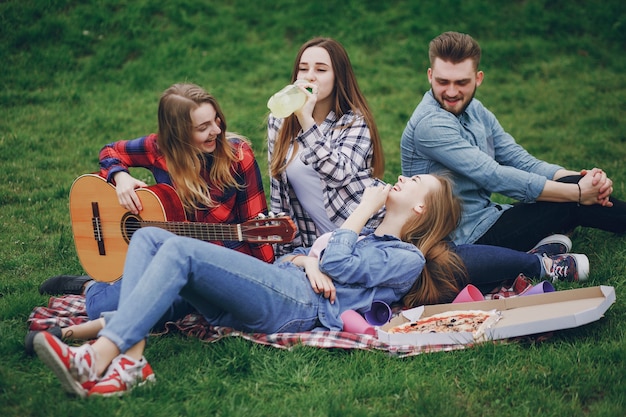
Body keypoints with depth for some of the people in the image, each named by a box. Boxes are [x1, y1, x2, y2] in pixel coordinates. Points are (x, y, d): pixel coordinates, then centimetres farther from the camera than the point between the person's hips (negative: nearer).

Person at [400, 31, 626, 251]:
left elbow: (521, 162, 3)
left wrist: (581, 177, -14)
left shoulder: (476, 111, 7)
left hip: (484, 220, 8)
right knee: (570, 202, -12)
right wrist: (577, 192, -21)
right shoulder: (430, 125, -20)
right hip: (468, 238, -8)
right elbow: (494, 176, -24)